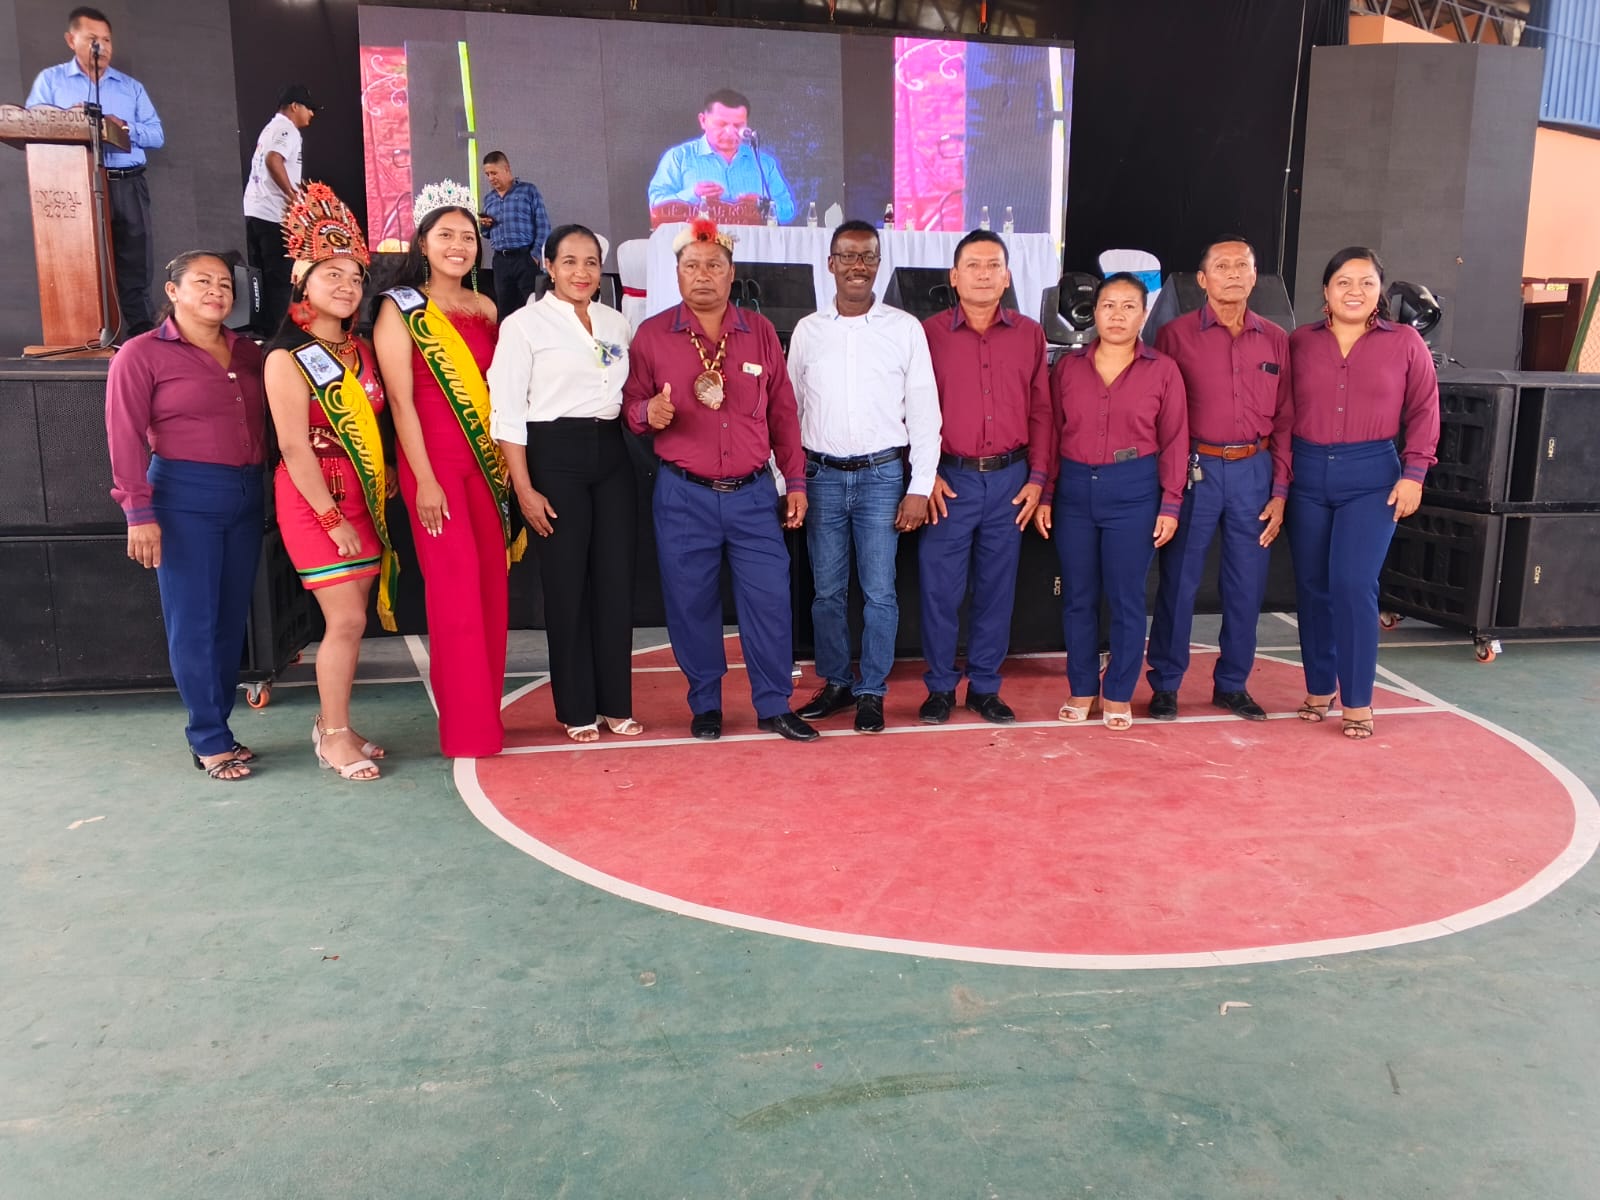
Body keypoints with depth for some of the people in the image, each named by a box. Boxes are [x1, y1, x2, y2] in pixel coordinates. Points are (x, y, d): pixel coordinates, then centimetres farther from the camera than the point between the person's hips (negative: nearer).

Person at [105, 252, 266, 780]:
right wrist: (139, 513, -13)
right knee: (194, 622, -2)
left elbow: (267, 422, 13)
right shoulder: (142, 354, -1)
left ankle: (215, 727, 19)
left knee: (232, 619, 8)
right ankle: (210, 740, 7)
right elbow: (125, 437, -7)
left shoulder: (249, 353, 13)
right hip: (184, 497, -5)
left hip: (247, 496, 5)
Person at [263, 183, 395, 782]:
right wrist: (332, 518, -17)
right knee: (346, 620, -7)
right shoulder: (288, 358, -9)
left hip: (364, 497, 6)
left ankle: (332, 724, 22)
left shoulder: (360, 350, 11)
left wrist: (385, 480, 3)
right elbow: (295, 447, -14)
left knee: (350, 618, 9)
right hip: (316, 499, -6)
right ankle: (335, 737, 8)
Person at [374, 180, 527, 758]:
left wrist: (508, 462, 6)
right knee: (455, 589, -4)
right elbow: (400, 399, -8)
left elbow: (498, 389, 13)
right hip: (433, 459, -5)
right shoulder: (400, 309, -1)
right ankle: (467, 727, 5)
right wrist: (425, 479, -14)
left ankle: (487, 714, 17)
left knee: (492, 585, 5)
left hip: (487, 458, 5)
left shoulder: (485, 308, 13)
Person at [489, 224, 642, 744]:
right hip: (555, 456, -4)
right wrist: (525, 489, -12)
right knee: (567, 583, 1)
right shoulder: (524, 323, -2)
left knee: (617, 580, 4)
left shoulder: (617, 322, 12)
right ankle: (576, 709, 13)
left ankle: (616, 702, 16)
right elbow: (507, 411, -6)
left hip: (612, 453, 4)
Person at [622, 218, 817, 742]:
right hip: (683, 496, -1)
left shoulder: (760, 332, 7)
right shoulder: (652, 335, 2)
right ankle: (705, 705, 22)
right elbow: (630, 404, 7)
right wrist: (647, 412, -18)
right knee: (691, 604, 5)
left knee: (769, 599, 1)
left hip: (754, 493, 1)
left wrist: (796, 482, 9)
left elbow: (782, 413, 10)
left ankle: (774, 706, 16)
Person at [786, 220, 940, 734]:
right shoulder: (807, 330, 7)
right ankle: (836, 683, 23)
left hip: (882, 475, -2)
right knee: (827, 590, 8)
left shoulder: (906, 329, 1)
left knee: (879, 591, 0)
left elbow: (924, 413, 0)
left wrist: (920, 488, -5)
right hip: (822, 476, 2)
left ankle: (872, 691, 13)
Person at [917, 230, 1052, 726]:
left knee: (997, 588, 9)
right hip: (949, 480, -2)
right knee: (940, 588, 2)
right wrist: (925, 474, -8)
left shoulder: (1029, 335, 7)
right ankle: (940, 687, 17)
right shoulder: (929, 333, -1)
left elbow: (1041, 410, 8)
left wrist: (1037, 477, 2)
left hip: (1010, 479, 2)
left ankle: (985, 687, 22)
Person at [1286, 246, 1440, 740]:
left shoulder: (1405, 342, 3)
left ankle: (1357, 702, 2)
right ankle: (1319, 689, 21)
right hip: (1307, 474, 2)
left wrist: (1413, 474, -4)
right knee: (1312, 586, 7)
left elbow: (1424, 412, 4)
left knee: (1353, 585, -10)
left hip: (1371, 476, -2)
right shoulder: (1300, 342, 5)